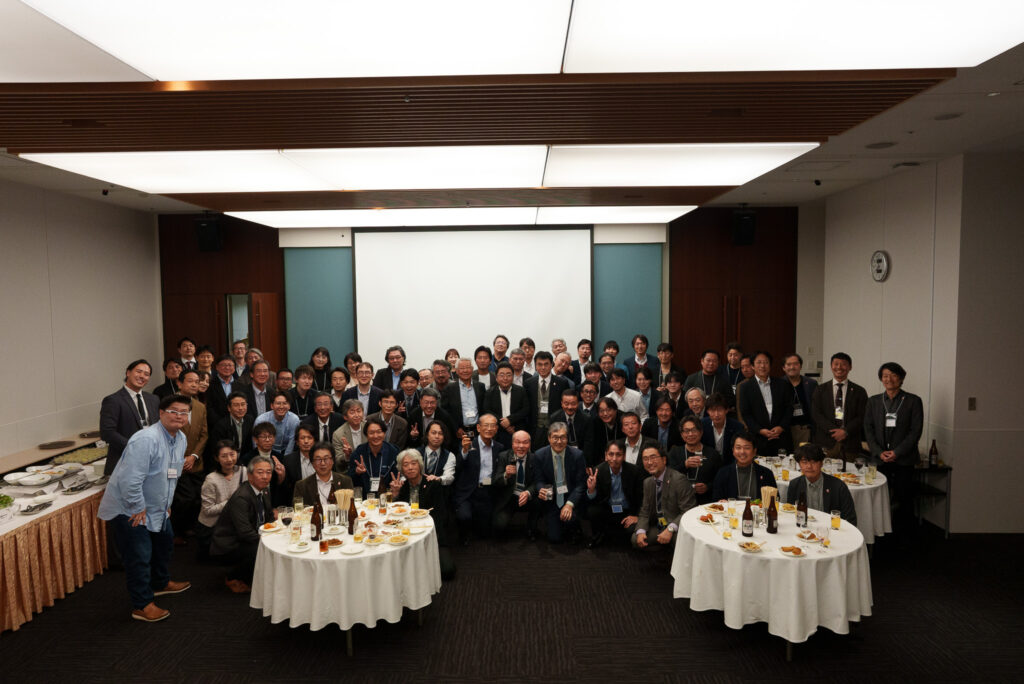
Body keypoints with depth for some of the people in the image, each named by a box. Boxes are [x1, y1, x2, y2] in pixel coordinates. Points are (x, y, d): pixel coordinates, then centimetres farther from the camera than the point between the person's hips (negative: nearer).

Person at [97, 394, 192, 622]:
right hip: (128, 509, -10)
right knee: (139, 556, -6)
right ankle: (142, 605, 7)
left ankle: (160, 583, 46)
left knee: (165, 542, 24)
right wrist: (138, 508, -22)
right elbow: (130, 480, -31)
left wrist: (166, 503, 17)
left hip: (156, 507, 10)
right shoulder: (146, 439, -29)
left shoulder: (180, 439, 2)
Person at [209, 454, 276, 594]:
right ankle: (233, 578, -3)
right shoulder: (241, 497, -24)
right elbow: (245, 533, -29)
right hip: (227, 547, -9)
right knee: (262, 549, -31)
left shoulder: (264, 491, 3)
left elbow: (269, 518, 14)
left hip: (245, 541, 9)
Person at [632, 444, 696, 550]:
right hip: (659, 528, 8)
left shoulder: (678, 479, -15)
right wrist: (641, 531, -10)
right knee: (635, 539, -11)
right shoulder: (647, 482, 9)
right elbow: (645, 511, 9)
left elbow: (688, 511, -18)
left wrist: (670, 529, -28)